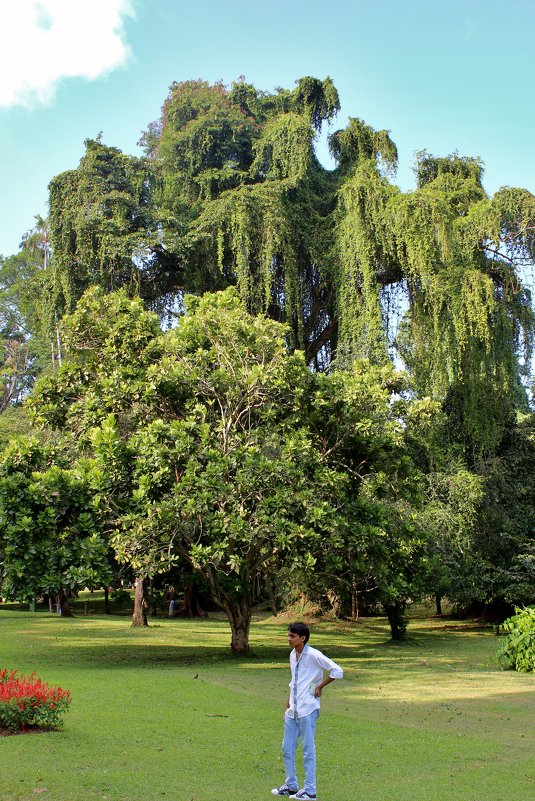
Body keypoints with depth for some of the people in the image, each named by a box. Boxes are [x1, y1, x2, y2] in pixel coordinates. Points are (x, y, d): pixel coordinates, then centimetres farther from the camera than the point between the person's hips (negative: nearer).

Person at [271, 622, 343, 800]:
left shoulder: (313, 655, -14)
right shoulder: (293, 655, 11)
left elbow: (337, 671, -18)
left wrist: (320, 686, -10)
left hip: (307, 709, -8)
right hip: (293, 710, 8)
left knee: (308, 750, 1)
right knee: (287, 748, 13)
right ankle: (290, 785, 27)